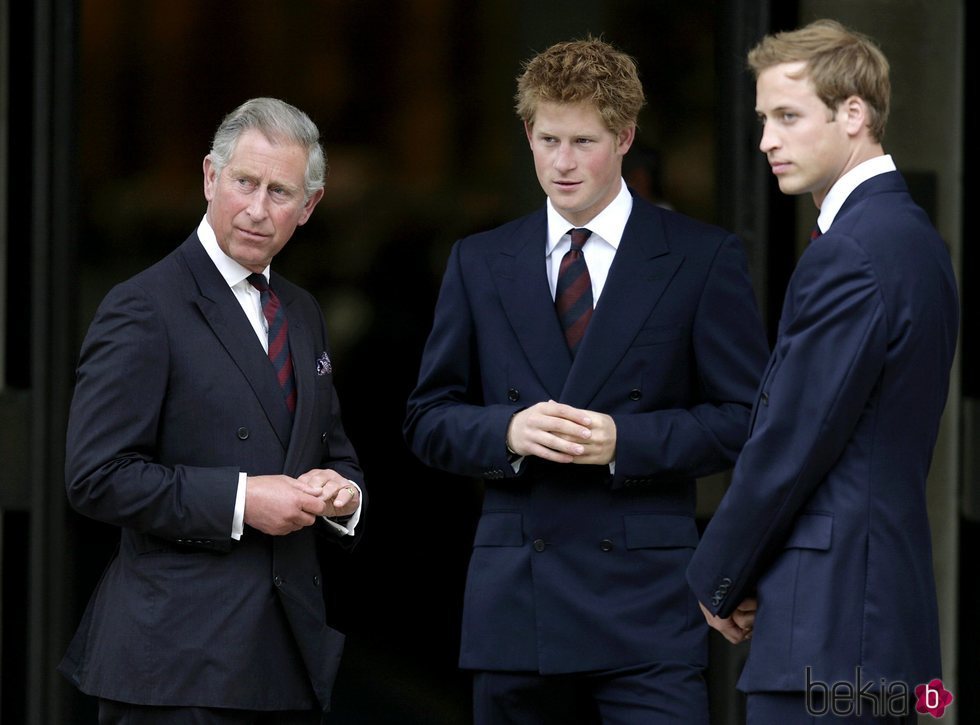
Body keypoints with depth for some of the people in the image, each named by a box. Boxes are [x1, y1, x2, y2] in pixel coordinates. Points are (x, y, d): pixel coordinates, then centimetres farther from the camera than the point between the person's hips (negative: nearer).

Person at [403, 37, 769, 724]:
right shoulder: (479, 263, 13)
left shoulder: (704, 259, 3)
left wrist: (627, 440, -14)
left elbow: (745, 417, 1)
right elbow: (428, 420, 13)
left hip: (646, 599, -3)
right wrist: (507, 431, -8)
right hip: (514, 605, 3)